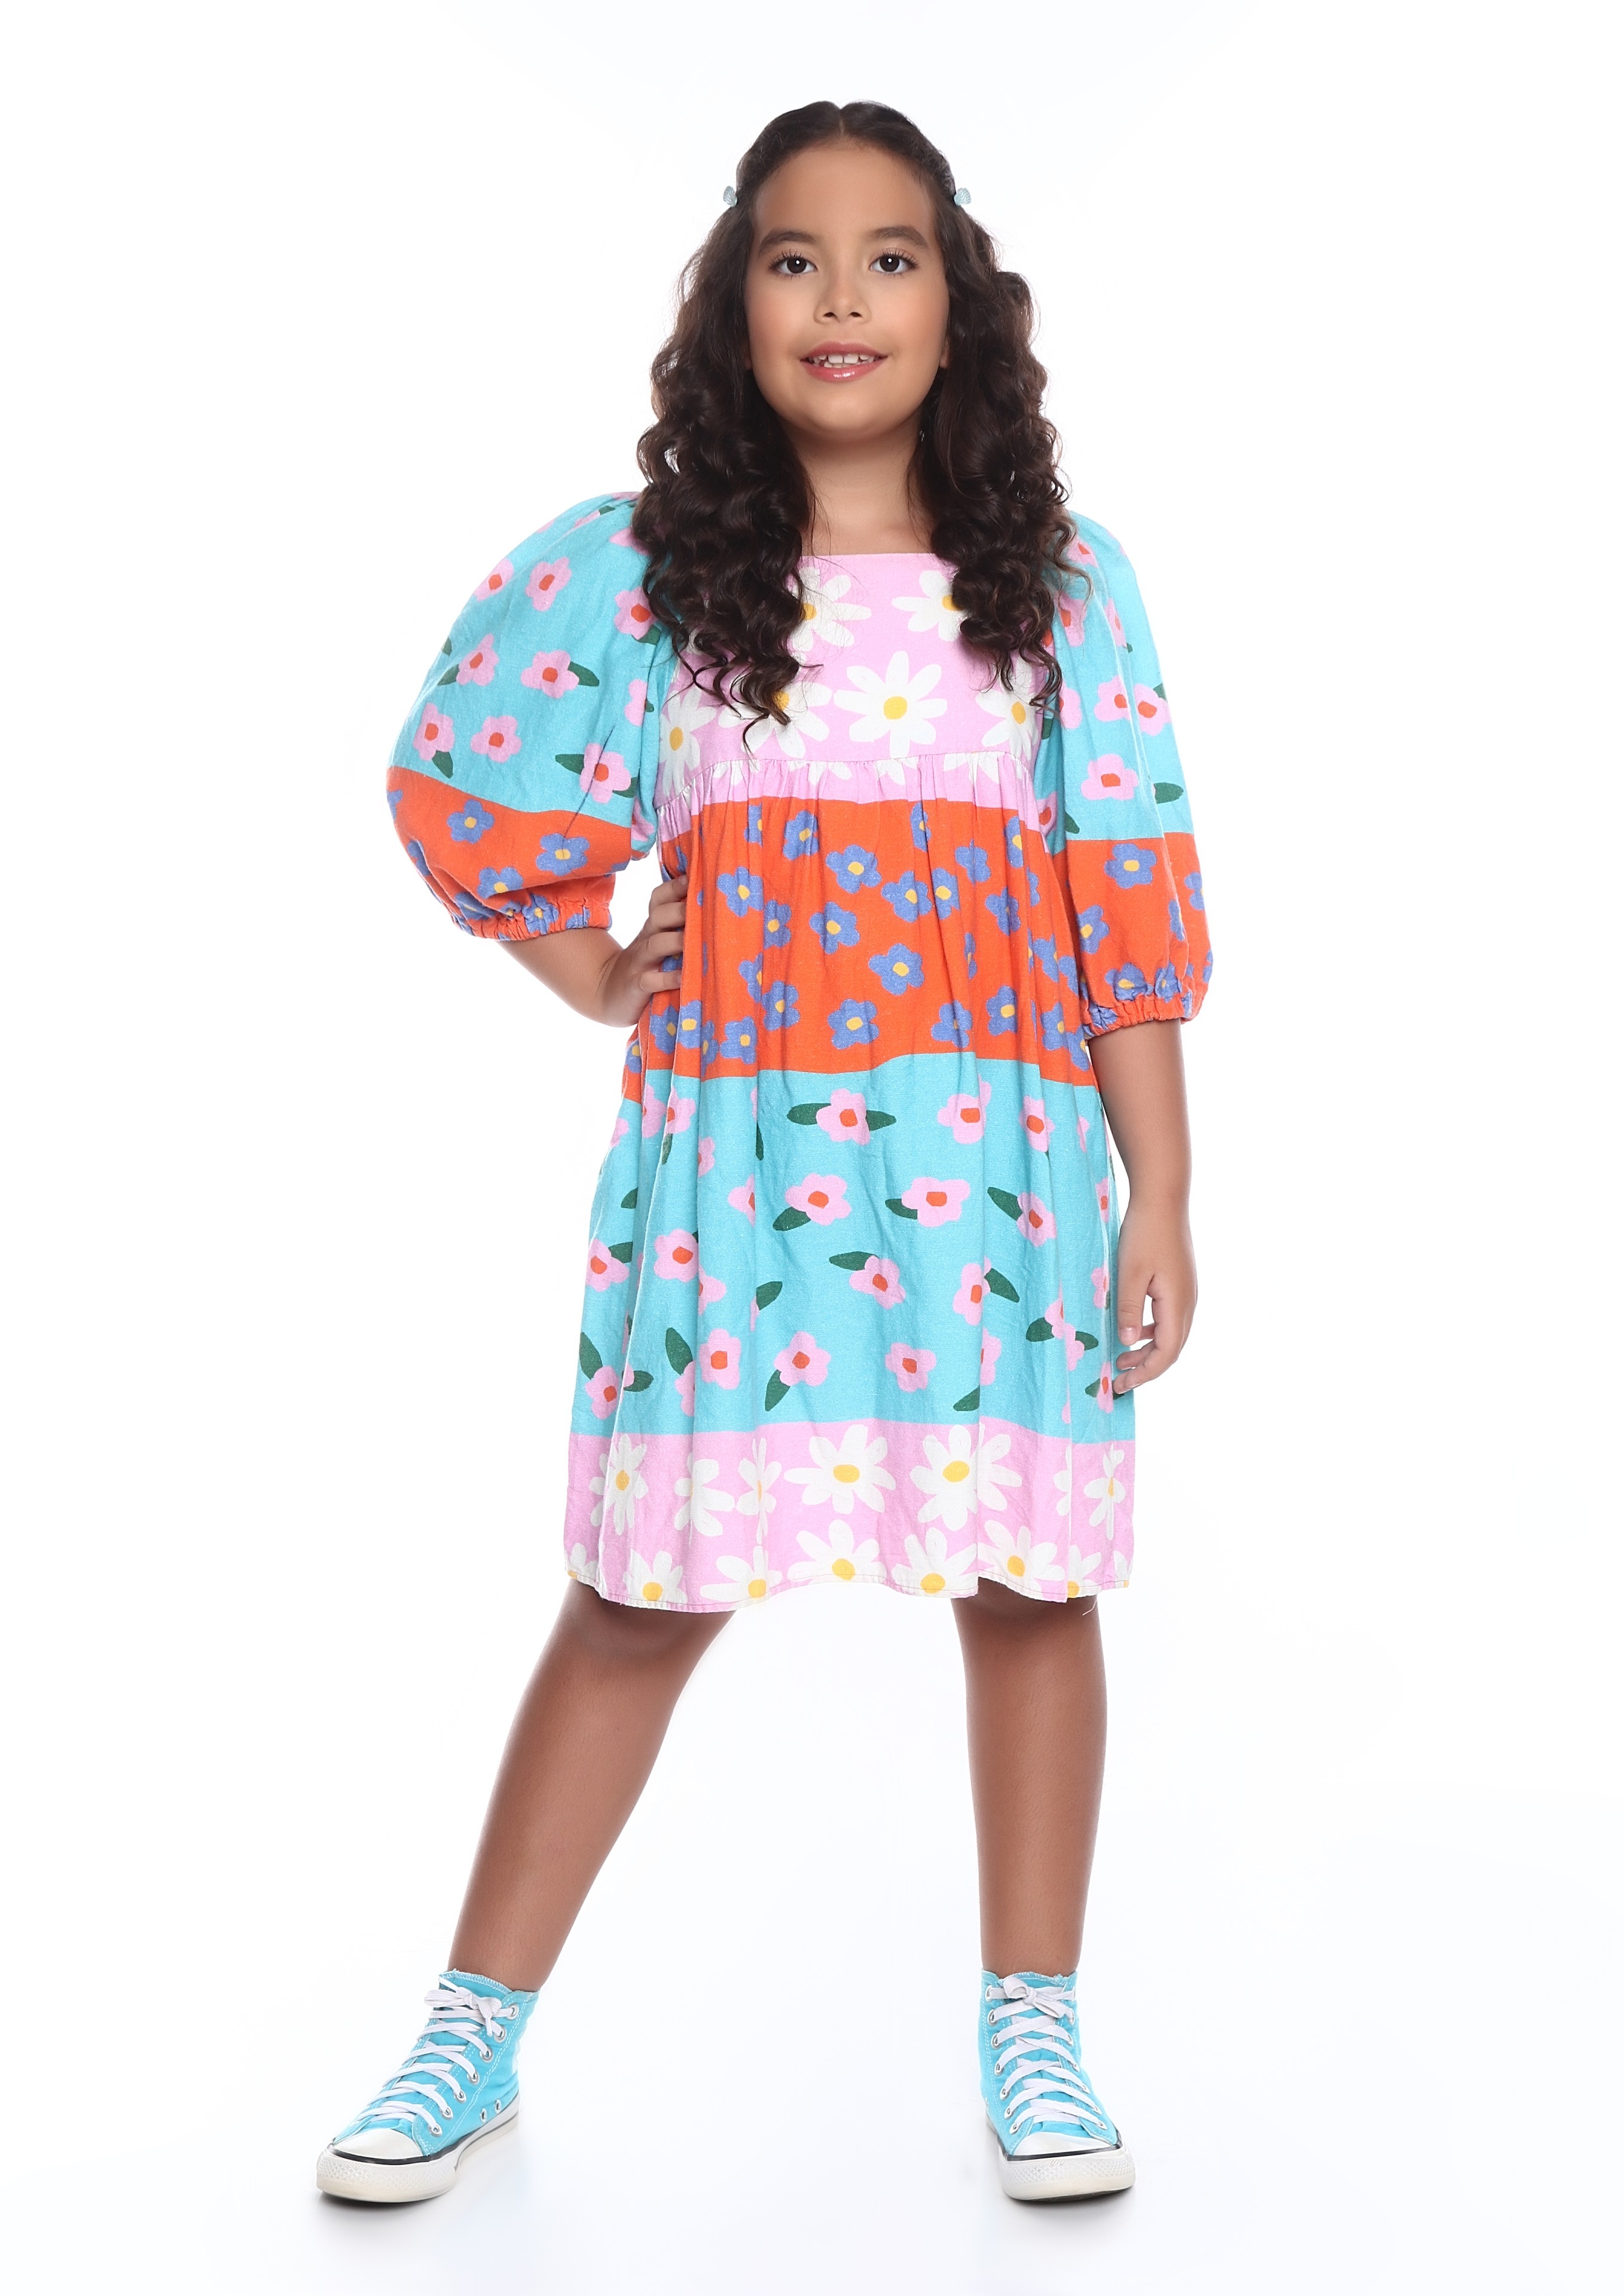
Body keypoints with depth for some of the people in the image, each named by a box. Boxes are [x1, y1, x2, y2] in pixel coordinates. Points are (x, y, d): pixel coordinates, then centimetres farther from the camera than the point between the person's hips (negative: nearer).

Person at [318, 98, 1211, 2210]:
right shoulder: (636, 569, 5)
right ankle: (476, 2034, 15)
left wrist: (1162, 1204, 0)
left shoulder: (1064, 582, 7)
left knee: (1028, 1577, 4)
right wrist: (591, 974, 5)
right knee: (651, 1585, 2)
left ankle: (1034, 2037, 19)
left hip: (998, 1141, 1)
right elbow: (455, 786, 16)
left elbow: (1134, 908, 4)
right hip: (730, 1141, -1)